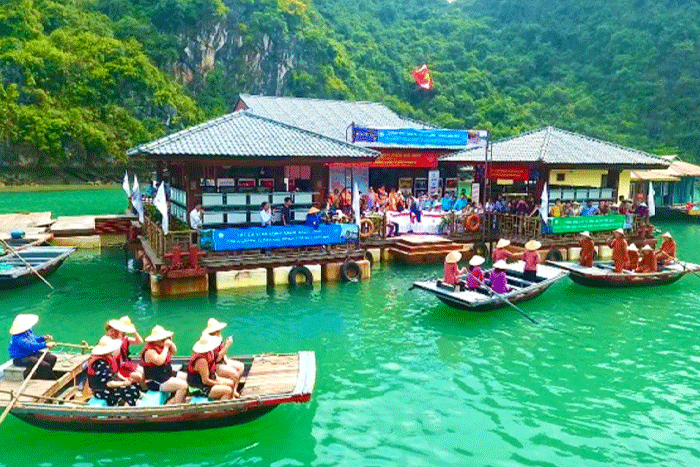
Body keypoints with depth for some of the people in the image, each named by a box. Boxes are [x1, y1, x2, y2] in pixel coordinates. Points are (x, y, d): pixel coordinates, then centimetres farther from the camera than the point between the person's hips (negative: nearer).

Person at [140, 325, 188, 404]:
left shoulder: (162, 346, 8)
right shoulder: (149, 351, -19)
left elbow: (174, 351, 18)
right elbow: (160, 361, -34)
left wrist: (170, 342, -1)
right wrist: (166, 347, -25)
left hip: (167, 374, 10)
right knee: (183, 386, -23)